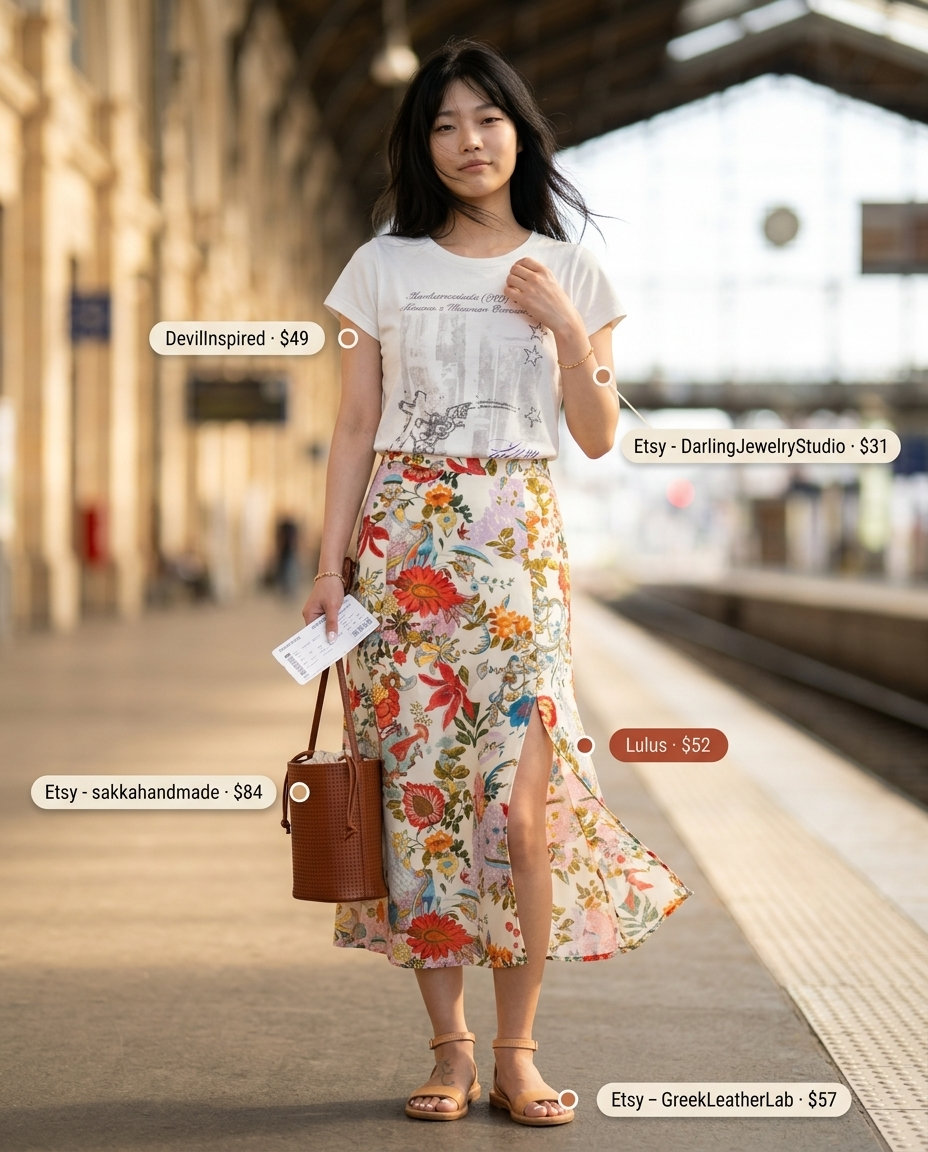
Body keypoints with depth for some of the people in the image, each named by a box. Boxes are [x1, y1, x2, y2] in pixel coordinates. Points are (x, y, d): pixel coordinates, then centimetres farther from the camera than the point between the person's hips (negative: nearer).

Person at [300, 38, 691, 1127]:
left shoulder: (565, 273, 9)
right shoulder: (382, 269, 7)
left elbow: (599, 436, 7)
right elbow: (355, 428, 7)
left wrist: (564, 326, -7)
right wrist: (329, 565, 0)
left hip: (519, 545, 0)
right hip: (404, 541, 1)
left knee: (523, 801, -9)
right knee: (420, 791, -1)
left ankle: (516, 1051, 2)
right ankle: (450, 1048, 8)